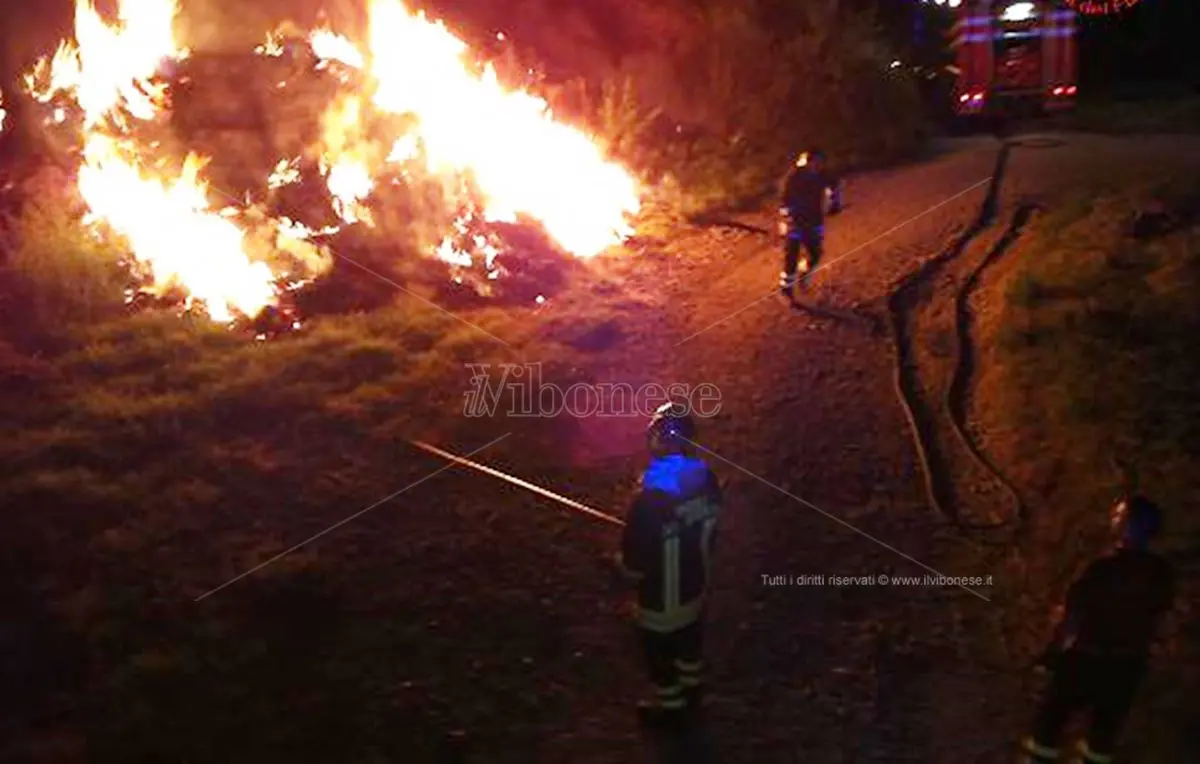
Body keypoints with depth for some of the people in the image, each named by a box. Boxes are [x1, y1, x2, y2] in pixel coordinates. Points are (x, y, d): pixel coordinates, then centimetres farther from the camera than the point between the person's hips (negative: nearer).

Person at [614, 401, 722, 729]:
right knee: (689, 641, 31)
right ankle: (691, 691, 55)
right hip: (696, 585, 6)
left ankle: (670, 707, 44)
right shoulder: (706, 479, -18)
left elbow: (634, 567, -26)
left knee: (660, 653, 22)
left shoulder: (651, 501, -37)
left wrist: (622, 562, -3)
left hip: (661, 599, -6)